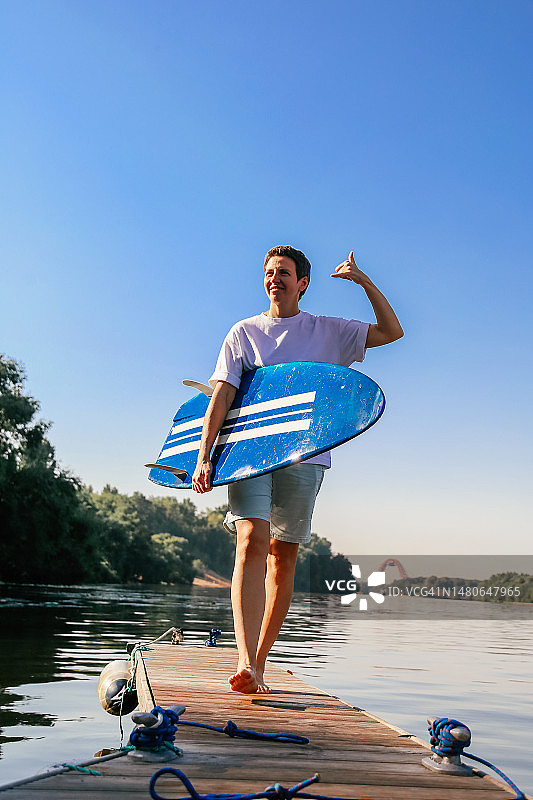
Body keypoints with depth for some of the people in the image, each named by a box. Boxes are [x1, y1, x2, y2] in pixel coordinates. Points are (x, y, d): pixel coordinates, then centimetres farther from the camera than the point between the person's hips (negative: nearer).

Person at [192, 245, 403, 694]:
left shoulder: (328, 332, 14)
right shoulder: (244, 332, 11)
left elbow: (392, 332, 11)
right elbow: (221, 397, 3)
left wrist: (365, 282, 0)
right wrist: (204, 456, -7)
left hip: (304, 455, 1)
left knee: (283, 556, 1)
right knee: (252, 540, -19)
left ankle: (259, 662, 12)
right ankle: (246, 663, -25)